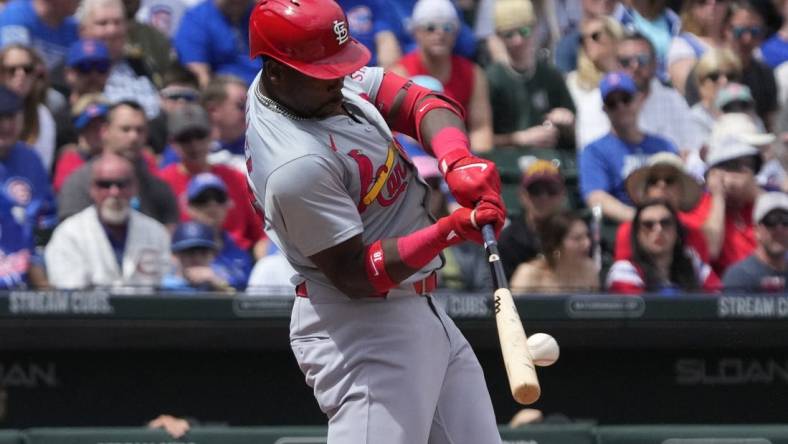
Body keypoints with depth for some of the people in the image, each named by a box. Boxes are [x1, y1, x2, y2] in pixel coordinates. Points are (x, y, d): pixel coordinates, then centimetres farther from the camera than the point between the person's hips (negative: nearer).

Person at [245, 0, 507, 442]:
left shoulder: (325, 73, 0)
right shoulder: (296, 166, -27)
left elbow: (421, 103, -1)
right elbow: (356, 276, -24)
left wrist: (457, 162, -22)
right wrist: (451, 230, -31)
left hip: (418, 309, 10)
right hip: (361, 326, -10)